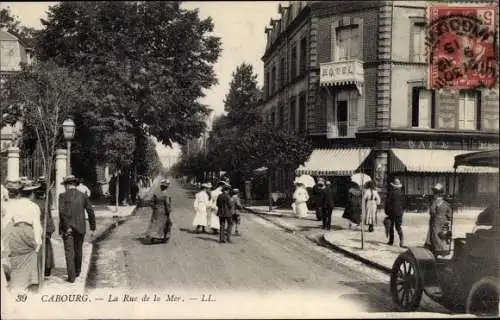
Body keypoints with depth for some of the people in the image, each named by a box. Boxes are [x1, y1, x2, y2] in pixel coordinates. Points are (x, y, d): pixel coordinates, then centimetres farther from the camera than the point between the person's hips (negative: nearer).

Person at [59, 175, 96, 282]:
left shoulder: (63, 196, -4)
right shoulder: (83, 196, 5)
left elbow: (62, 212, -16)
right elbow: (91, 212, 3)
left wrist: (67, 226, -14)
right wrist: (93, 228, 8)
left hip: (67, 228, -3)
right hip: (80, 228, 3)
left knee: (69, 252, -1)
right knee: (78, 250, 18)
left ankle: (71, 276, -4)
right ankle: (77, 272, 33)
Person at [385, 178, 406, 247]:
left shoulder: (390, 193, -11)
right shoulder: (401, 193, 1)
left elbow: (387, 203, -9)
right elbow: (403, 202, 6)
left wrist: (387, 212, -1)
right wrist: (402, 211, 17)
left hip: (392, 212, -3)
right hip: (399, 212, 3)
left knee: (391, 226, 10)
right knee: (398, 226, 8)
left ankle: (391, 241, 15)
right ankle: (402, 240, -11)